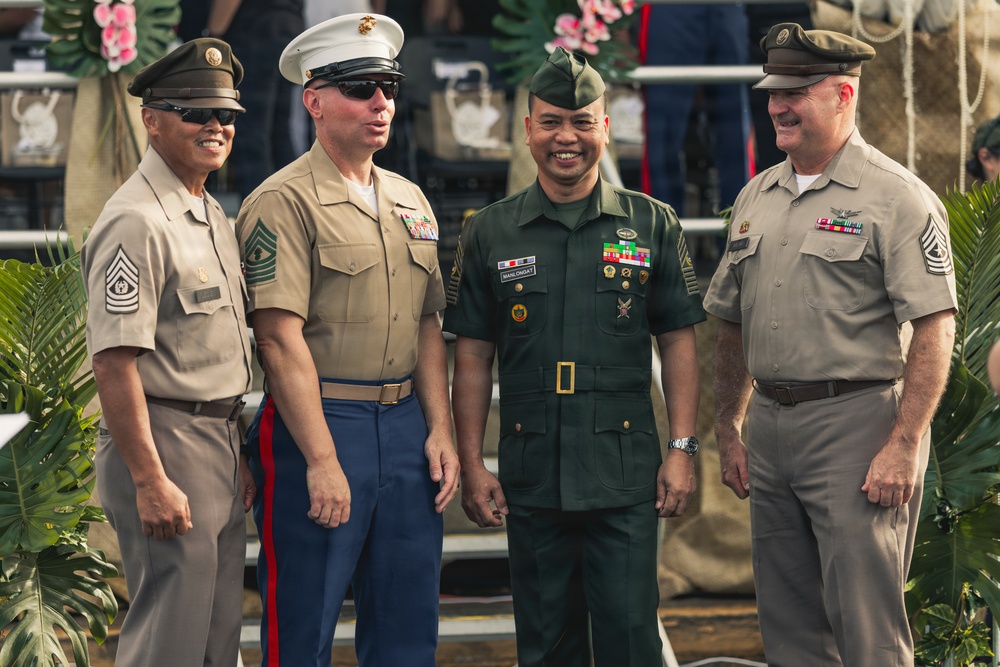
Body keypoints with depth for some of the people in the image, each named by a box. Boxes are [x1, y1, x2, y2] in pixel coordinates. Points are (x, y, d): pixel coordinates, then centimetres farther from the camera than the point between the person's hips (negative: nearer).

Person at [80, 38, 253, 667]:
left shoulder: (213, 214, 15)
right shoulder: (137, 222, -16)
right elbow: (114, 361, -22)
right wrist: (150, 481, -24)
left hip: (218, 444, 10)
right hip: (163, 446, -10)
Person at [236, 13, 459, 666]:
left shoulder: (410, 201, 15)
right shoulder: (284, 202, -9)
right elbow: (281, 339, -15)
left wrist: (440, 431, 5)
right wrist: (322, 460, -18)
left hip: (406, 423, 7)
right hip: (319, 421, -7)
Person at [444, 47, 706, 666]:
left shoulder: (652, 225, 5)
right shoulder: (490, 233, 7)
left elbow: (678, 343, 6)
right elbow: (473, 357, 8)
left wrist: (682, 449, -2)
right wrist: (472, 464, 1)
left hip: (625, 473, -1)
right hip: (531, 472, 1)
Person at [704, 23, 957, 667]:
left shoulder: (898, 197, -8)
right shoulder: (757, 197, 14)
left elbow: (934, 330, -13)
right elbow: (733, 325, 21)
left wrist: (903, 446, -19)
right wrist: (730, 430, 16)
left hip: (857, 421, -7)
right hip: (770, 427, 7)